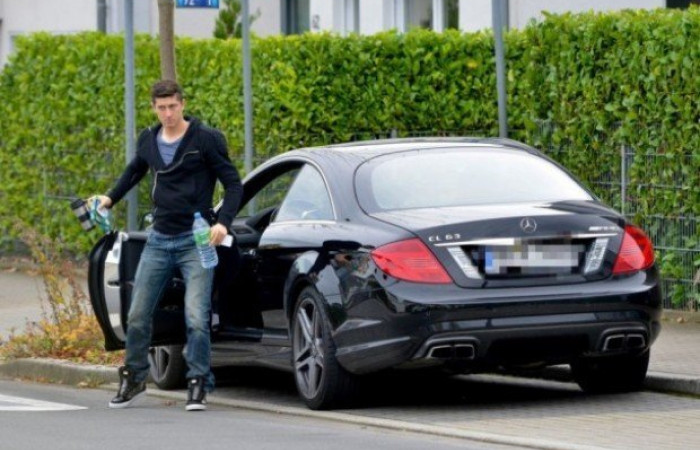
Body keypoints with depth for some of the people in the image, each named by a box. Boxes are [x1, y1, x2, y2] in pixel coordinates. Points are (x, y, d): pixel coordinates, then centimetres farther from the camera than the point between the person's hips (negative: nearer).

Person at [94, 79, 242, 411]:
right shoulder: (148, 141, 8)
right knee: (138, 316, 6)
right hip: (159, 240, 5)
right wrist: (111, 198, 20)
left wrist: (223, 222, -21)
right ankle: (133, 378, 23)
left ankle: (198, 385, -2)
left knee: (197, 318, -13)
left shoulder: (205, 140, -7)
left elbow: (233, 184, -7)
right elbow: (135, 170, 31)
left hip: (195, 241, -5)